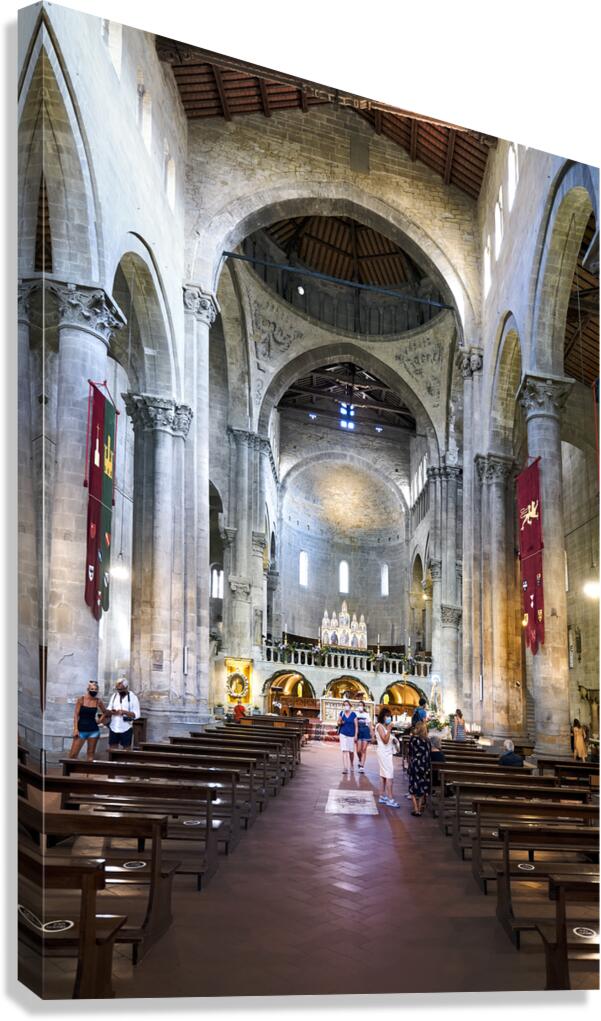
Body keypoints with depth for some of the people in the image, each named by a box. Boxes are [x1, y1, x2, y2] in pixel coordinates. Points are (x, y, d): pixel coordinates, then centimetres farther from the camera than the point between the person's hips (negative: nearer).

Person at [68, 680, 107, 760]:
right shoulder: (81, 699, -4)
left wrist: (100, 720, 4)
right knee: (73, 754, -6)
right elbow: (76, 715, -5)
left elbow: (105, 713, 19)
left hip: (93, 730, 2)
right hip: (81, 730, -2)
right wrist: (75, 729, -11)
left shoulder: (98, 701, 2)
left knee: (90, 753, 4)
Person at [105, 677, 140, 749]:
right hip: (113, 728, 4)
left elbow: (136, 714, -11)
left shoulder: (133, 697, -6)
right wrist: (110, 712, -16)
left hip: (126, 729, -4)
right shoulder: (114, 696, 7)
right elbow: (108, 710, 8)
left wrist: (124, 712, -24)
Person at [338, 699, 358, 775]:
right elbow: (338, 723, 11)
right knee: (344, 751, -9)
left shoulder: (353, 714, -1)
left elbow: (356, 725, 0)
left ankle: (351, 766, 33)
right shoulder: (341, 713, 3)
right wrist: (340, 722, -12)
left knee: (351, 751, 10)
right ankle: (345, 768, -10)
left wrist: (356, 735, -6)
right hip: (343, 734, 0)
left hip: (351, 735, 0)